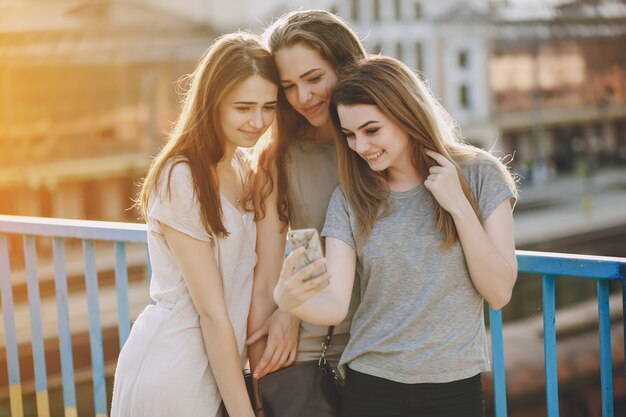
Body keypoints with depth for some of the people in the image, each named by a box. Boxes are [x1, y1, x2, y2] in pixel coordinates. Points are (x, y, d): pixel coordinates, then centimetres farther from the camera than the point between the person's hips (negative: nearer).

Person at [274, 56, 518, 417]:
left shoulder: (479, 176, -4)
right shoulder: (350, 199, -1)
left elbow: (499, 293, -8)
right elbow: (335, 305, -10)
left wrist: (458, 206, -16)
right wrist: (289, 301, -31)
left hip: (455, 387, -1)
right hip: (371, 387, 1)